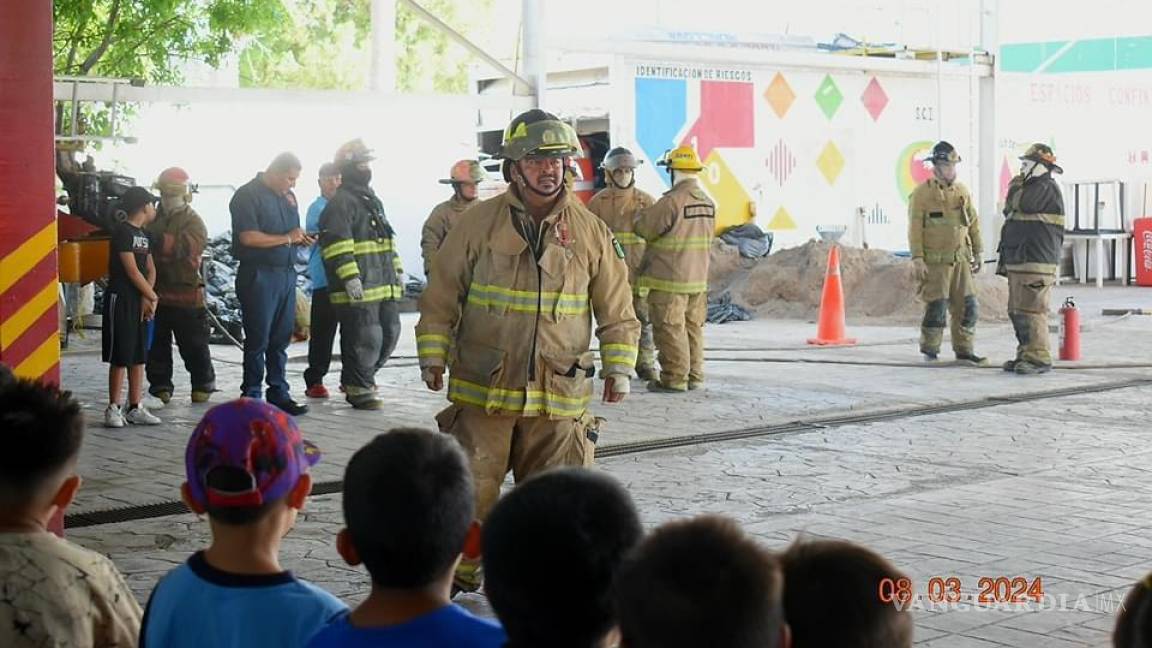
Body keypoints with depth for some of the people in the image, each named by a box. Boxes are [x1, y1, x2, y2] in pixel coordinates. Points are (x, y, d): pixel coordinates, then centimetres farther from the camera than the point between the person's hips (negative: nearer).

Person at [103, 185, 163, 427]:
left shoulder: (143, 234, 15)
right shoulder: (122, 231, -11)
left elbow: (151, 269, 12)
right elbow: (132, 271, -15)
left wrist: (147, 298, -3)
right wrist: (153, 296, -7)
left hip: (141, 300, 8)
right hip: (121, 299, -8)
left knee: (138, 356, 8)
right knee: (120, 357, -6)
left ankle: (135, 409, 12)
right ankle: (113, 408, 0)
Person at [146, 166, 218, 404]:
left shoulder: (194, 222, -4)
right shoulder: (155, 217, 11)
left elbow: (186, 246, -24)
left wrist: (156, 238, -33)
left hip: (186, 292, -4)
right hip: (157, 292, 4)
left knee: (194, 345, 5)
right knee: (157, 345, 10)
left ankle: (203, 385, 20)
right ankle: (160, 386, 20)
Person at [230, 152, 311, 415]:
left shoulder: (288, 196, 17)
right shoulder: (247, 195, -8)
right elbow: (248, 237, -18)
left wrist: (301, 238, 5)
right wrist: (287, 238, -13)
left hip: (286, 273, 7)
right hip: (259, 274, -7)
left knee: (281, 338, 9)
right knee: (258, 340, -3)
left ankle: (279, 394, 15)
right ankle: (251, 396, 4)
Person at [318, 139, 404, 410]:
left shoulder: (373, 200, 23)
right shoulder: (340, 202, -9)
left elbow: (387, 238, 29)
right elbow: (336, 244, -18)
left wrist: (397, 270, 22)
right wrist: (350, 277, -23)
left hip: (385, 286, 10)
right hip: (359, 288, -10)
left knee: (389, 334, 13)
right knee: (365, 339, -7)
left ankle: (354, 379, 27)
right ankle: (359, 388, 7)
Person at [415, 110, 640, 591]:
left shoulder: (590, 231, 3)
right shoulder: (479, 223, 0)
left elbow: (617, 310, 9)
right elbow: (441, 297, 5)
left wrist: (619, 369, 2)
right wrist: (432, 356, -1)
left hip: (559, 393, 1)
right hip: (483, 389, -1)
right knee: (470, 491, 4)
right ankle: (457, 577, 22)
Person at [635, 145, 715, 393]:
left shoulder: (672, 200, -17)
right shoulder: (708, 202, 9)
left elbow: (644, 228, -9)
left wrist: (639, 216, 11)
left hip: (670, 279, -8)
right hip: (698, 279, 8)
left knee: (670, 329, -1)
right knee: (693, 328, 14)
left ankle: (674, 379, 1)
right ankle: (694, 377, 19)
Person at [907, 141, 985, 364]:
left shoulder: (962, 191, 10)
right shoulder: (922, 193, -6)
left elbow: (974, 224, 15)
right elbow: (915, 229, -9)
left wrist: (979, 252, 11)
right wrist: (918, 259, -15)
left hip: (960, 260, 5)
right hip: (935, 262, -5)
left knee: (967, 307, 3)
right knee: (937, 308, -5)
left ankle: (964, 351, 12)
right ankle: (930, 352, 9)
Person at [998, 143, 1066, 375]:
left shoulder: (1046, 188, -9)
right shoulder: (1033, 188, 24)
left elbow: (1022, 205, -22)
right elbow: (1011, 213, 29)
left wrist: (1015, 188, -3)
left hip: (1036, 263, -10)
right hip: (1018, 264, 11)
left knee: (1030, 311, -14)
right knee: (1017, 312, 11)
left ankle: (1039, 358, -12)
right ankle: (1026, 355, 17)